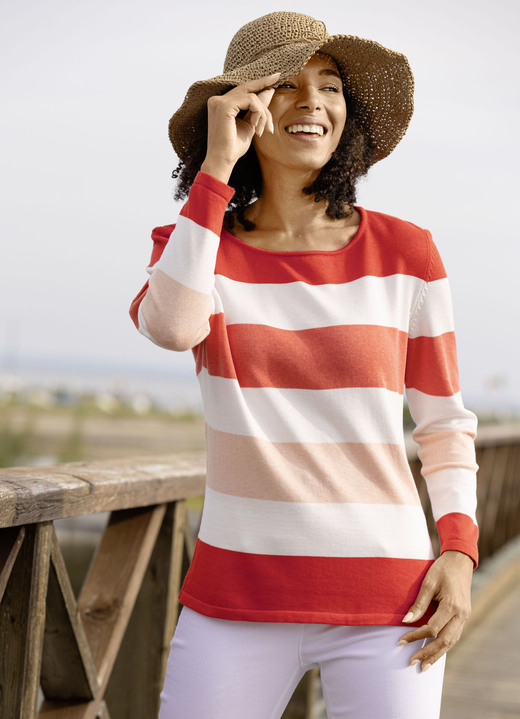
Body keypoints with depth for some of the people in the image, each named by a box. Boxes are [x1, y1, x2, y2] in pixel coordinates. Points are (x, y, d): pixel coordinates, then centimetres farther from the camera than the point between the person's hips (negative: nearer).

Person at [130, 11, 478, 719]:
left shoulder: (406, 254, 1)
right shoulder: (199, 244, 2)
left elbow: (444, 422, 9)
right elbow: (172, 327, -22)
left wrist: (459, 552, -6)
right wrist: (218, 163, -17)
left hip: (387, 604, 0)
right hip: (238, 599, 0)